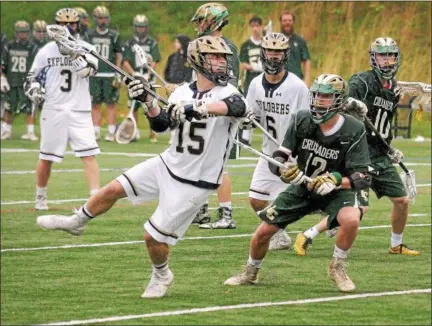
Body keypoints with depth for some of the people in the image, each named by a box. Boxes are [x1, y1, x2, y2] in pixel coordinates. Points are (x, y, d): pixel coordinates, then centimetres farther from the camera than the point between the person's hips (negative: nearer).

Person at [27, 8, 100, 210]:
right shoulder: (46, 51, 3)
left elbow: (89, 69, -19)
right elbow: (32, 77, 13)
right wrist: (33, 89, -8)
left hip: (79, 111, -1)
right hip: (53, 110, 1)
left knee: (88, 154, -12)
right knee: (46, 157, 8)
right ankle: (40, 197, 27)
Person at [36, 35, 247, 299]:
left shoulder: (227, 93, -16)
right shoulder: (183, 93, 3)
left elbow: (238, 107, -39)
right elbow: (162, 124, 2)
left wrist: (197, 108, -52)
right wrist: (149, 101, -17)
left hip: (194, 184, -5)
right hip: (168, 165, 5)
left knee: (154, 237, -2)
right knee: (113, 190, 5)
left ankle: (162, 276, 29)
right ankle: (75, 223, 32)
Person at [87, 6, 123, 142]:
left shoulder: (114, 36, 3)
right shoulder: (89, 35, 7)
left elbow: (118, 55, 4)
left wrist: (118, 74, -2)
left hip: (110, 75, -2)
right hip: (94, 74, 2)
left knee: (111, 104, -3)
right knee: (95, 104, 4)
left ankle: (111, 132, -1)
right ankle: (96, 132, 8)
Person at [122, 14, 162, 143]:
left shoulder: (152, 43, 5)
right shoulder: (129, 43, 6)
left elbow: (154, 61, -2)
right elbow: (125, 62, -1)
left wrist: (148, 74, -17)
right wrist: (134, 73, -16)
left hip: (148, 79, -1)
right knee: (133, 107, 4)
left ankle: (152, 133, -2)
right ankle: (134, 132, 14)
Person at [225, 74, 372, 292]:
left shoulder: (354, 131, -22)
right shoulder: (302, 121, -14)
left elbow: (362, 179, -22)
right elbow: (278, 158, -10)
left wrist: (336, 180, -40)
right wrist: (284, 170, -34)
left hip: (337, 190, -3)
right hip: (303, 187, 3)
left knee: (351, 219, -34)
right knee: (263, 231, -1)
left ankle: (338, 267, -7)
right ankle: (250, 273, 30)